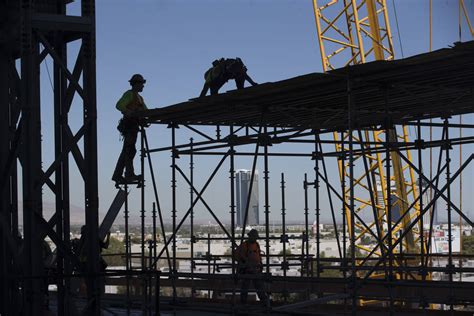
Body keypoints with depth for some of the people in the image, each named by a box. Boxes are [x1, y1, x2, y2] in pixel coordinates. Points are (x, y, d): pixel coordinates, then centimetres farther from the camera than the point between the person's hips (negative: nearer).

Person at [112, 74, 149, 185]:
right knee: (129, 149, -15)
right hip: (129, 124, -10)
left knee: (126, 151, 9)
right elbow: (119, 105, -18)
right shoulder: (129, 94, -4)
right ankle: (129, 174, -21)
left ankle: (117, 175, 10)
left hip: (134, 125, 10)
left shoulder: (139, 98, 25)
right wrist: (129, 112, -33)